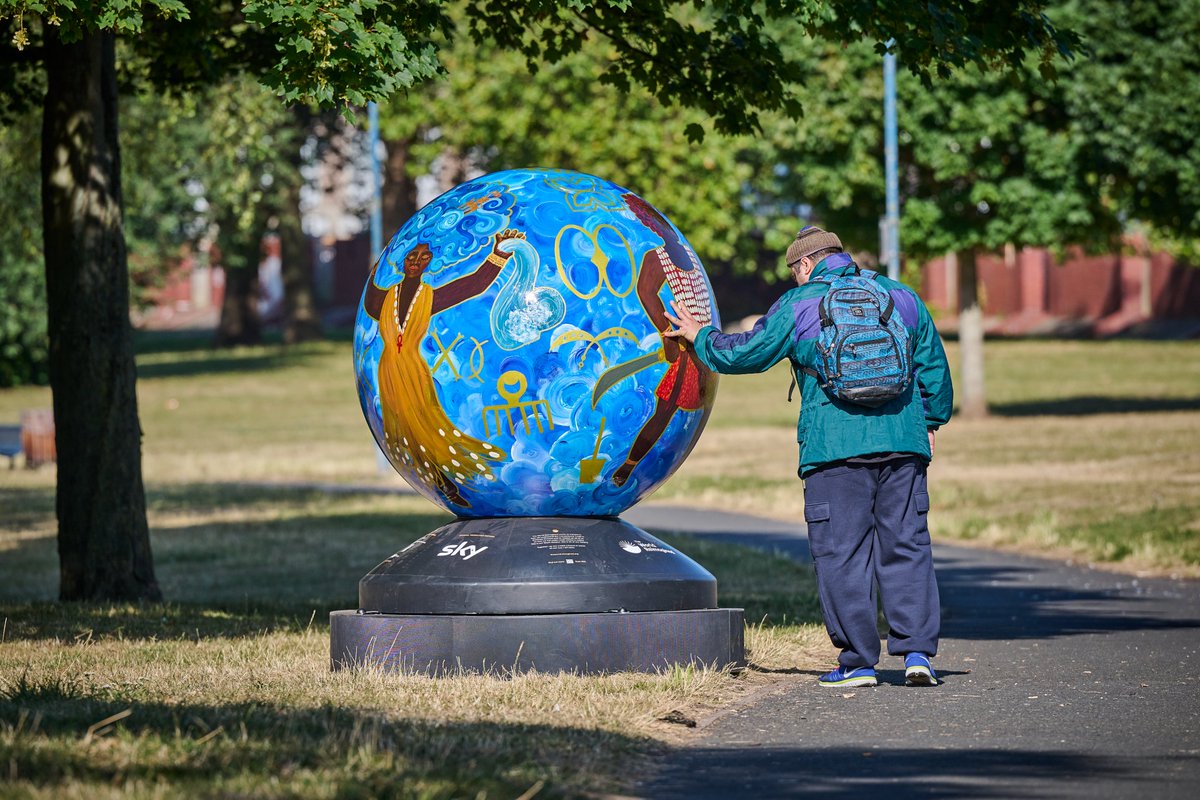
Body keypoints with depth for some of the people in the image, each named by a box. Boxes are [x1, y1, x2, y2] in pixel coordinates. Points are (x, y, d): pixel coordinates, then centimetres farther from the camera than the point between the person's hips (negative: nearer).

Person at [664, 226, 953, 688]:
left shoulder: (798, 306, 3)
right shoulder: (901, 296, 14)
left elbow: (745, 354, 10)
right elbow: (934, 367, 18)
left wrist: (700, 337, 27)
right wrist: (929, 423, 29)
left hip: (834, 446, -3)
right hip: (902, 442, 3)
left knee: (841, 553, 2)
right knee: (906, 546, 6)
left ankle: (858, 662, 1)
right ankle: (917, 651, -3)